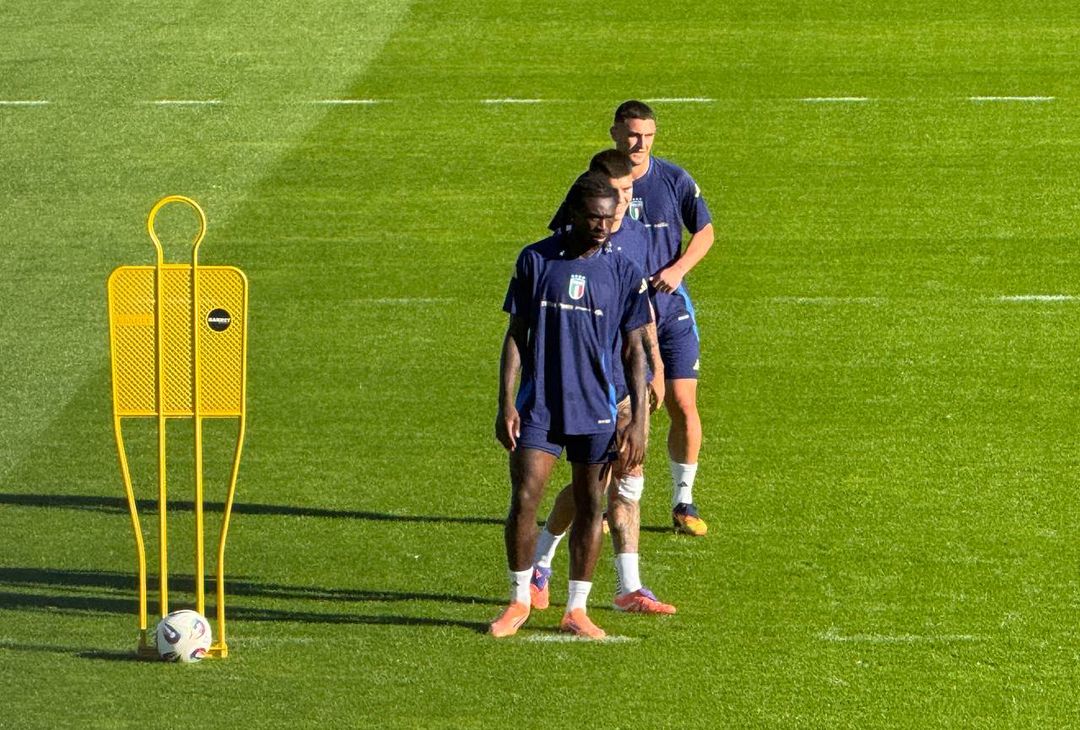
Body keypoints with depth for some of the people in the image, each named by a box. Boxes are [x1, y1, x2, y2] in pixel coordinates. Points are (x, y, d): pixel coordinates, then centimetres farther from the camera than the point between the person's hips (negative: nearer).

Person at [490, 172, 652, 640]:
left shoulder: (623, 273, 1)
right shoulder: (535, 260, 0)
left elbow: (634, 351, 4)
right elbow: (515, 334, 4)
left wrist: (638, 422, -1)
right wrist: (505, 403, -3)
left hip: (596, 410, 1)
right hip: (537, 406, -1)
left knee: (590, 506, 4)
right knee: (523, 500, -6)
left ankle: (577, 610, 14)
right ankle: (519, 601, 11)